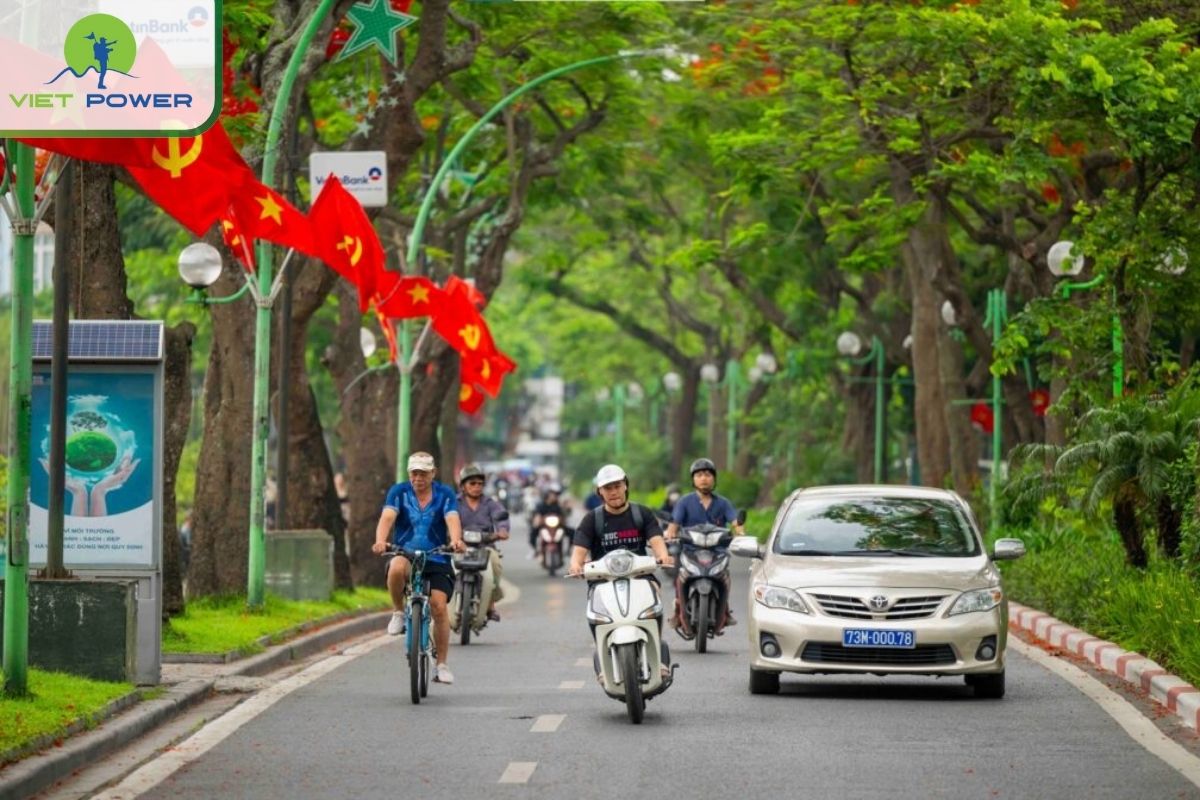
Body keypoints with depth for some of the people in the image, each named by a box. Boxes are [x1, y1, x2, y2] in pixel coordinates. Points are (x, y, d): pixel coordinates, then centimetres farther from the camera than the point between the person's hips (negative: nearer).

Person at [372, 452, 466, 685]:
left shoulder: (445, 494, 1)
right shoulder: (399, 492, 1)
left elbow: (452, 519, -15)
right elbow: (387, 517, -15)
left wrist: (456, 540, -38)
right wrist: (380, 541, -36)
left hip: (437, 561, 0)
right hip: (405, 554, 0)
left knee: (439, 606, -15)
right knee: (397, 568, -37)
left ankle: (441, 665, -2)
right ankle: (398, 612, -10)